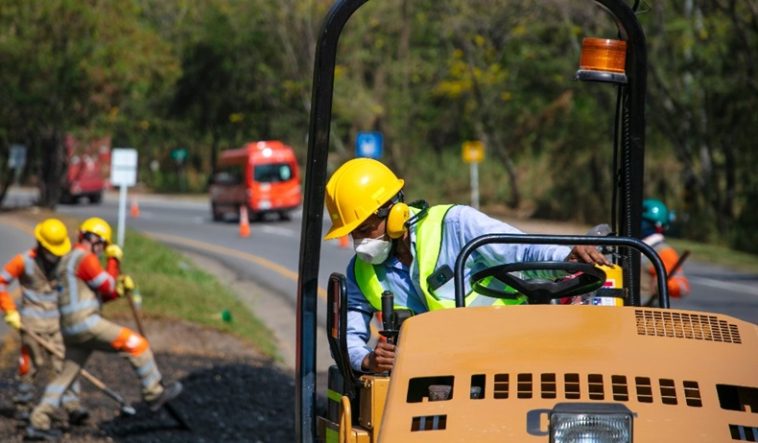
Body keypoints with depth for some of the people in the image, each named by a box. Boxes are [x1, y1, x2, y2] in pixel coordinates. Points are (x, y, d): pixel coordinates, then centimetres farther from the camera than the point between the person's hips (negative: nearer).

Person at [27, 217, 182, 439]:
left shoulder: (69, 260, 24)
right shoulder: (85, 257, -9)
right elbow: (108, 287, -6)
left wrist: (120, 287, 13)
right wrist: (114, 260, 4)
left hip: (71, 328, 10)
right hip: (86, 323, -10)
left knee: (67, 373, 13)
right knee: (136, 344, -5)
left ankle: (39, 422, 12)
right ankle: (154, 393, -2)